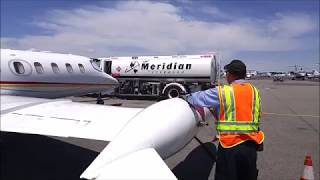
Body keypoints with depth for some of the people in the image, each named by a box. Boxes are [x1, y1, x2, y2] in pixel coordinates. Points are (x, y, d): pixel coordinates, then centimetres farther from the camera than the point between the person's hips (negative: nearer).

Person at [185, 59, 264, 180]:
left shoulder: (222, 92, -10)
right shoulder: (255, 91, 6)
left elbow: (198, 98, -1)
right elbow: (257, 116, 11)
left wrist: (187, 97, 20)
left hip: (229, 145, -4)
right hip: (251, 144, 5)